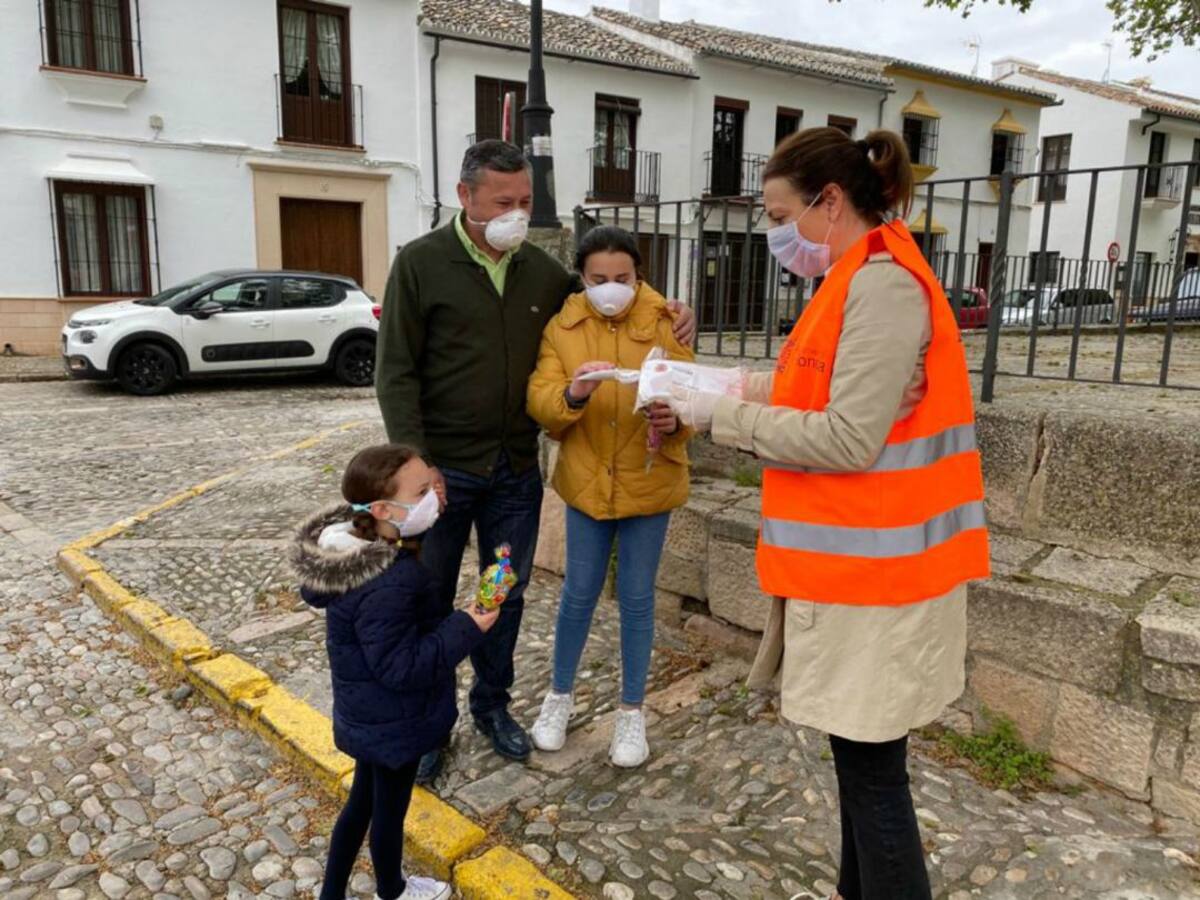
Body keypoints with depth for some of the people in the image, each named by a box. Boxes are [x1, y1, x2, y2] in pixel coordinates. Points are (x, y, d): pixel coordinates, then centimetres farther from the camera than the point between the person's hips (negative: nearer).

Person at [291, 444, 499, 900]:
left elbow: (315, 593, 11)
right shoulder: (388, 586, -36)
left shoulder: (351, 550, -8)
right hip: (392, 723, -8)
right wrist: (466, 629, -25)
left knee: (362, 802, 26)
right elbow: (402, 667, -30)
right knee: (389, 809, 19)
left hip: (368, 715, 8)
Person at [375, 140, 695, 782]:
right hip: (443, 470, -3)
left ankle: (491, 704, 37)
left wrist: (673, 319, -2)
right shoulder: (421, 263, -7)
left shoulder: (543, 270, 5)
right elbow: (395, 371, -8)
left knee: (506, 596, 16)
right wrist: (416, 460, -16)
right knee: (430, 603, 10)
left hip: (516, 471, 4)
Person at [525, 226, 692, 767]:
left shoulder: (664, 324, -6)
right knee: (579, 592, 12)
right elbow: (539, 404, -12)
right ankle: (560, 695, 34)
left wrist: (674, 419, -31)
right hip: (586, 480, 1)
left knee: (636, 598, 9)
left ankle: (632, 711, 27)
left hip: (649, 481, -1)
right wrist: (572, 393, -33)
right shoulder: (561, 327, -4)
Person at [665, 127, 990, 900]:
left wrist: (723, 416, -15)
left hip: (875, 570, -10)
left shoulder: (884, 284, -18)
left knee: (872, 767, 3)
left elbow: (849, 441, -23)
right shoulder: (867, 280, 14)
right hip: (863, 561, 10)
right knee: (863, 755, 20)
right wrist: (769, 389, 4)